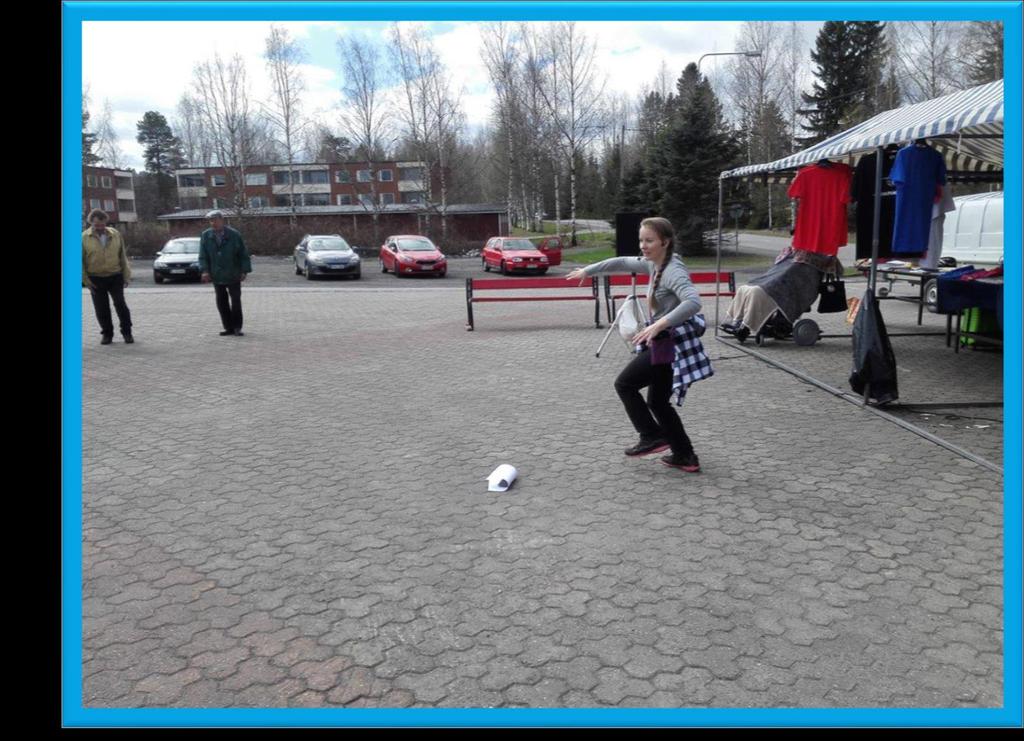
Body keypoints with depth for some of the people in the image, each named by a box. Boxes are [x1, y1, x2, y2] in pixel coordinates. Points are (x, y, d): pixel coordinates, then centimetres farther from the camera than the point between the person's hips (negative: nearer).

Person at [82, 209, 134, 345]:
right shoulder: (84, 237, -3)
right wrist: (85, 280, -5)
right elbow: (81, 261, 0)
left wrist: (126, 275, 4)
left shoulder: (115, 234, 2)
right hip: (96, 279, 0)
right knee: (101, 308, 4)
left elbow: (123, 256, 7)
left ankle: (127, 332, 8)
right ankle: (107, 334, 17)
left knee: (120, 304, -4)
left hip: (115, 276, 0)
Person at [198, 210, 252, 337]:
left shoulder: (234, 235, -6)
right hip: (217, 276, 3)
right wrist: (204, 270, -11)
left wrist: (244, 270, -9)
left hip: (233, 275, -3)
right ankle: (229, 328, 13)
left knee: (236, 301, 0)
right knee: (222, 303, 5)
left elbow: (243, 254, -4)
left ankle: (237, 327, 10)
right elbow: (203, 256, 2)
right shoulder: (205, 236, 1)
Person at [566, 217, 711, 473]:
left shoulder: (673, 271, -20)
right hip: (664, 343, 9)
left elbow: (693, 302, -36)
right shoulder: (655, 264, 8)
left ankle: (652, 436, 8)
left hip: (672, 344, -9)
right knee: (658, 401, 15)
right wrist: (588, 270, 28)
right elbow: (622, 263, 23)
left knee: (624, 384, 2)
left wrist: (659, 324, -44)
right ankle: (685, 456, 21)